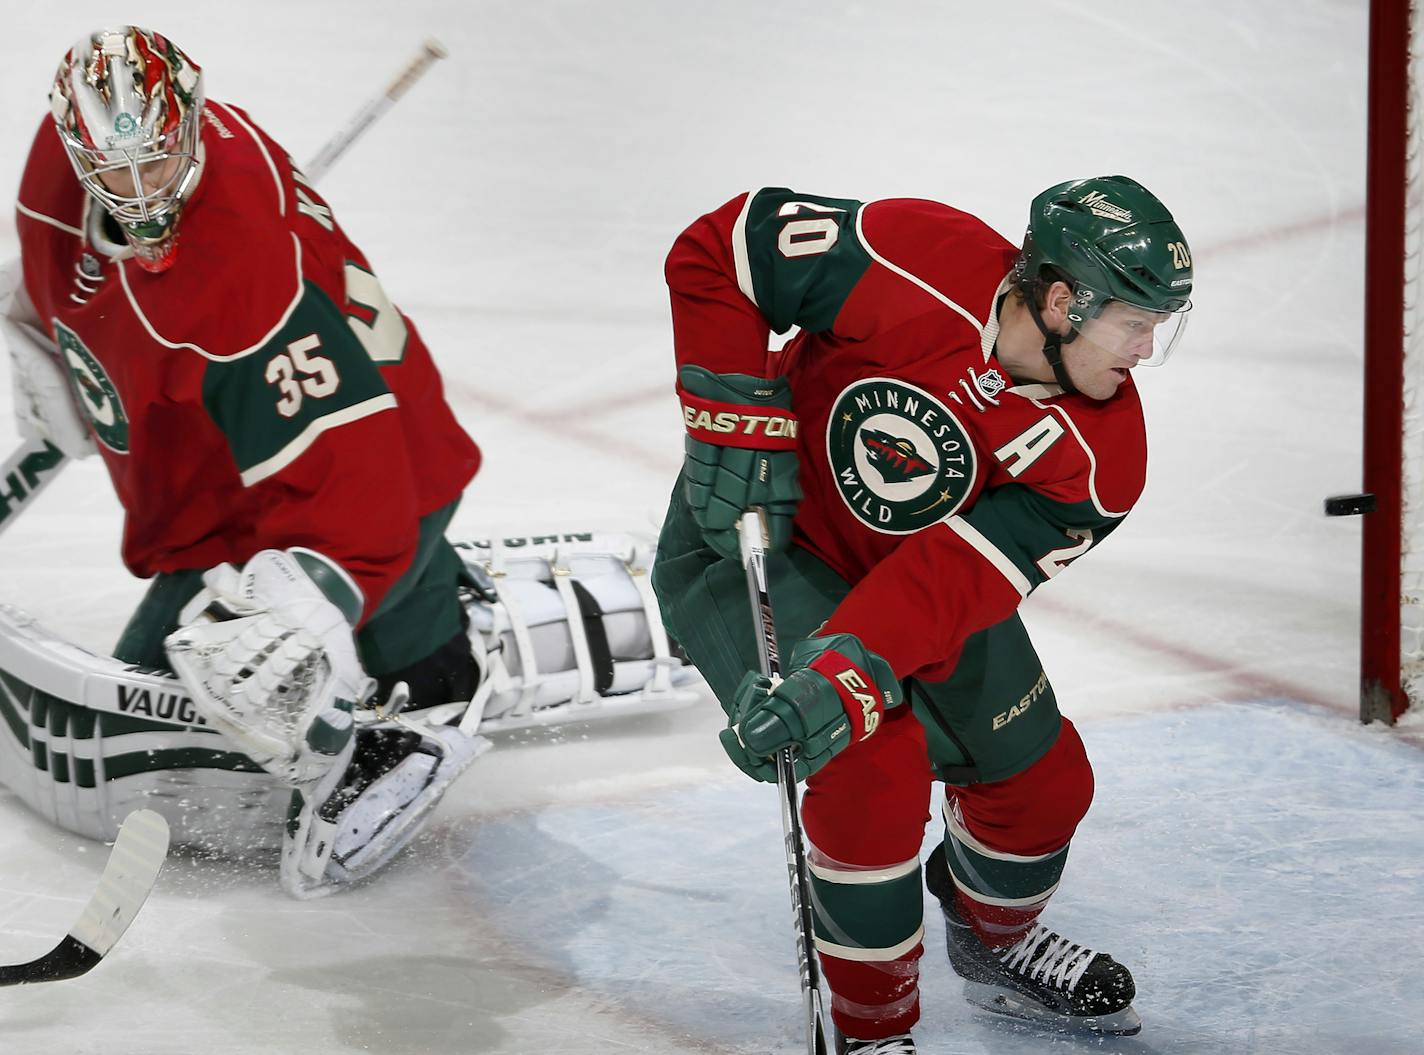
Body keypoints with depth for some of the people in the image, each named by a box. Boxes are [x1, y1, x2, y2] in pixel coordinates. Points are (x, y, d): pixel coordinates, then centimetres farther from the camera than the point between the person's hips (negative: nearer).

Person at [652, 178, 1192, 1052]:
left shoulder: (1103, 455, -21)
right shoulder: (920, 264, -32)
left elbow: (954, 580, -31)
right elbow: (718, 248, -21)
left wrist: (844, 681, -45)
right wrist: (737, 421, -25)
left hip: (917, 562, 5)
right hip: (751, 529, -5)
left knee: (1043, 777, 9)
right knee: (873, 767, -23)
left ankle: (997, 944, 43)